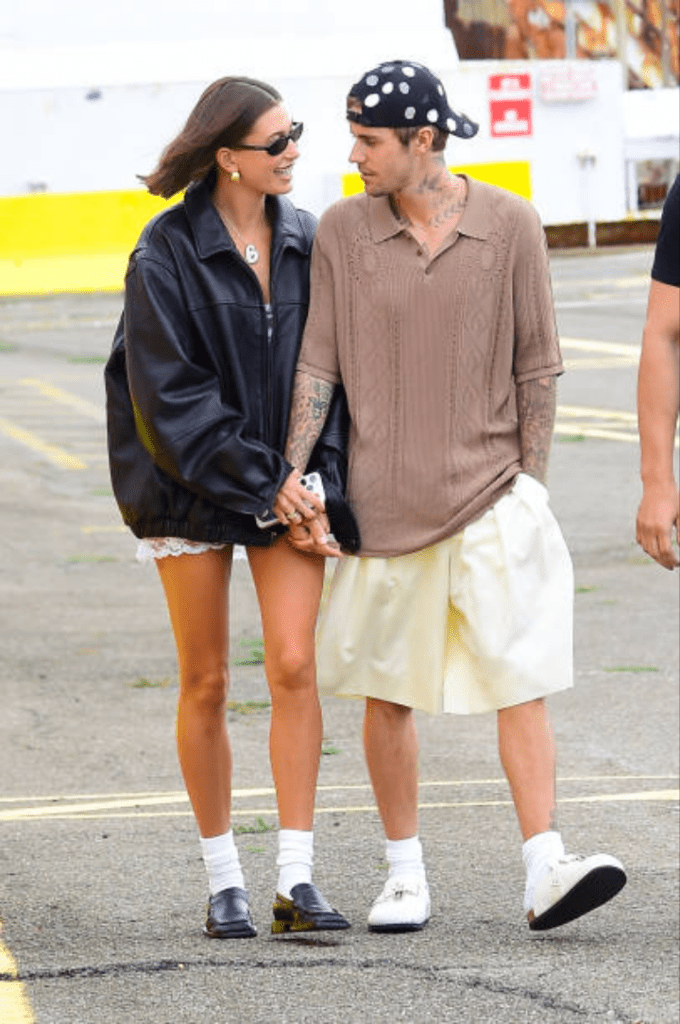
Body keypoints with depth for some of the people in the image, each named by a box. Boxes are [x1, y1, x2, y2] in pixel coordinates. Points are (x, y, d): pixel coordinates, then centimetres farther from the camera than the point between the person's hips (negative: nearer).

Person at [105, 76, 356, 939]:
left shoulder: (306, 242, 4)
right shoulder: (168, 252, -10)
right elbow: (170, 391, -13)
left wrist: (320, 478, -5)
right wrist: (259, 479, -14)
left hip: (286, 486, 3)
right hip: (193, 486, -3)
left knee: (294, 667, -7)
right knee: (206, 683, 4)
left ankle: (297, 879, -6)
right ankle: (223, 878, 14)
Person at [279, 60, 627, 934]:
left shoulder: (509, 225, -2)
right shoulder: (342, 231, 1)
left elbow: (534, 363, 3)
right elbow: (318, 361, 2)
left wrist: (530, 486, 1)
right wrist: (294, 473, -6)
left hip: (490, 496, -1)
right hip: (382, 501, 1)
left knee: (522, 679, -10)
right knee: (387, 695, 7)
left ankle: (546, 870, -15)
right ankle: (405, 874, 19)